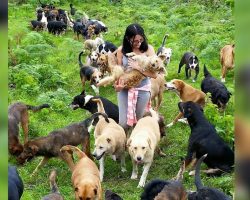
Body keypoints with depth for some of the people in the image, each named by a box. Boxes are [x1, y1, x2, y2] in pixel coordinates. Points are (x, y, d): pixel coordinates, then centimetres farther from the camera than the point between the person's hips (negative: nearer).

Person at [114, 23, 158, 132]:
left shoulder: (148, 49, -11)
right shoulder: (121, 50, -8)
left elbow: (154, 74, -13)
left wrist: (138, 67, -25)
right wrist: (117, 84, -18)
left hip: (143, 89, 0)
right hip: (125, 88, 1)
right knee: (123, 123, 0)